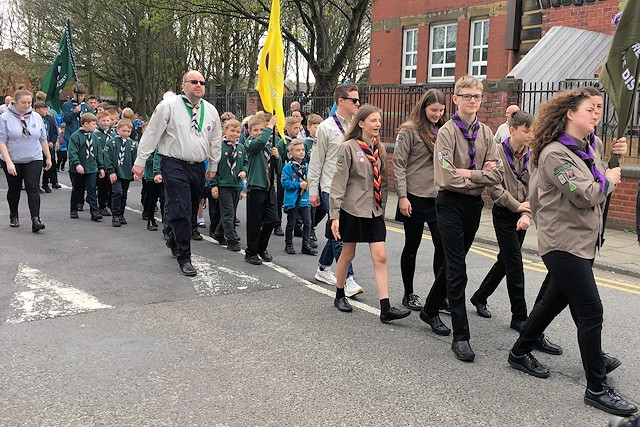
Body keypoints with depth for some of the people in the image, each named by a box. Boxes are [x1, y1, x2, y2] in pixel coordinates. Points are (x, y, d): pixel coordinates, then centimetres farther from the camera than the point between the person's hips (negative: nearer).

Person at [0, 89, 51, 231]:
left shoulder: (36, 117, 5)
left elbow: (43, 139, 13)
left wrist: (48, 157, 13)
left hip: (34, 160, 1)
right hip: (12, 161, -1)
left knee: (33, 188, -11)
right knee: (14, 189, 13)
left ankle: (35, 220, -17)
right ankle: (14, 216, 31)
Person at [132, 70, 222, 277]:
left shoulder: (211, 111, 9)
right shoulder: (168, 106, -5)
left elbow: (215, 140, 20)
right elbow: (151, 134, -3)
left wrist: (213, 166, 22)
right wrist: (140, 161, -3)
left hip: (198, 167, 6)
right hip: (174, 166, -5)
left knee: (189, 210, 15)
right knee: (181, 212, -9)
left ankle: (173, 241, 41)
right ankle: (184, 258, 1)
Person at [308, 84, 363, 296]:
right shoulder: (326, 127, -3)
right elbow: (316, 161, -1)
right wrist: (313, 190, -2)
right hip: (331, 189, -5)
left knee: (336, 232, 14)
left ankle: (323, 269, 31)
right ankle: (348, 279, -5)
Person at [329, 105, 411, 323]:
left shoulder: (379, 149, 9)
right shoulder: (349, 147, -9)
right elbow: (338, 183, -11)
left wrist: (382, 205, 11)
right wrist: (334, 215, -15)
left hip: (375, 211, 5)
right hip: (352, 210, -5)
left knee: (380, 257, -3)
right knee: (348, 254, 10)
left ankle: (385, 308, -3)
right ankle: (340, 296, 31)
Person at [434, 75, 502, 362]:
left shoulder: (485, 133, 8)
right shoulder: (447, 132, -10)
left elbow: (496, 174, -2)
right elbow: (446, 177, -20)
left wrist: (467, 173, -15)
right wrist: (480, 176, -8)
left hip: (474, 204, 6)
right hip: (451, 203, -6)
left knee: (456, 262, 18)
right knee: (457, 269, -7)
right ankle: (460, 336, -3)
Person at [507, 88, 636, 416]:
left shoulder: (587, 150, 14)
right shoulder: (555, 154, -16)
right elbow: (585, 195, -20)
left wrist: (607, 178, -2)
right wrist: (609, 180, -5)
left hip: (582, 242, 9)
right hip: (563, 243, -9)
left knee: (554, 300, 18)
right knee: (591, 312, -7)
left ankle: (520, 353, 34)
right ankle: (597, 389, 3)